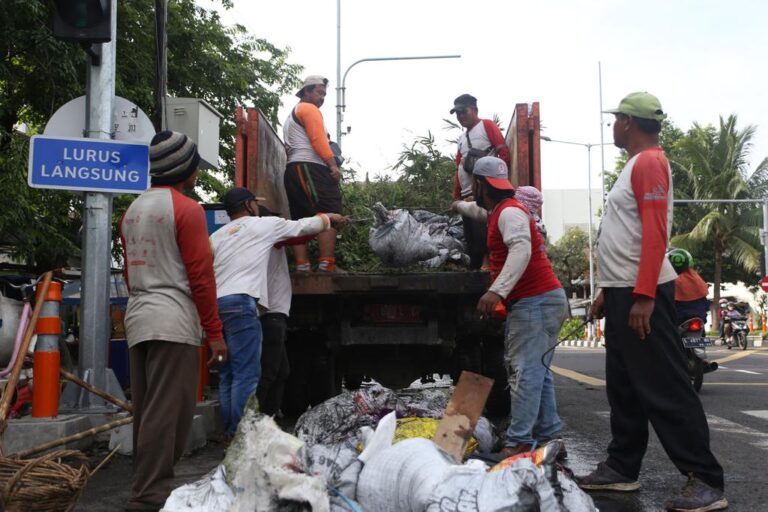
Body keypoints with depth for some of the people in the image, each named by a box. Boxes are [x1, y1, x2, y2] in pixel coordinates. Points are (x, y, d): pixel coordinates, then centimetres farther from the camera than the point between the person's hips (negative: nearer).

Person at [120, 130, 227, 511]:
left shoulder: (133, 210, 16)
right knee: (167, 412, -5)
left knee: (146, 410, 12)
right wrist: (214, 331, -9)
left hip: (137, 320, 8)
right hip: (173, 322, -8)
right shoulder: (186, 209, -8)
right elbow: (201, 275, -12)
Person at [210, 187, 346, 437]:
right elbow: (303, 225, 19)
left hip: (216, 304, 7)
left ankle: (229, 432, 10)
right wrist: (328, 218, 35)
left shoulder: (217, 236, 22)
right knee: (246, 374, -7)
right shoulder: (263, 225, 7)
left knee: (227, 375, 9)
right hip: (240, 304, -7)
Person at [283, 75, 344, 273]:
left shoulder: (292, 116, 31)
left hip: (294, 170, 10)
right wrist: (333, 165, -16)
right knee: (328, 214, -17)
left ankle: (302, 265, 0)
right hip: (310, 168, -10)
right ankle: (327, 264, -25)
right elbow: (318, 140, -12)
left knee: (300, 219, 5)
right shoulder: (309, 109, 1)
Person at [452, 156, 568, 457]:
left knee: (525, 372, -12)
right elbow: (481, 211, 45)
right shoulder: (500, 210, 19)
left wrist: (497, 291, -39)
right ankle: (548, 435, 17)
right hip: (539, 300, 11)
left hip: (535, 301, -11)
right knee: (536, 371, 13)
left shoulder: (510, 212, -13)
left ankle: (518, 442, -12)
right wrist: (459, 206, 61)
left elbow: (521, 249, -30)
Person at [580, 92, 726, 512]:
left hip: (642, 294, -10)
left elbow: (655, 233, -21)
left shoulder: (649, 162, -11)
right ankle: (622, 468, 21)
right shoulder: (635, 165, 20)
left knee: (664, 388, -7)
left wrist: (643, 296, -26)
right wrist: (608, 291, 22)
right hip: (623, 292, 10)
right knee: (623, 386, 13)